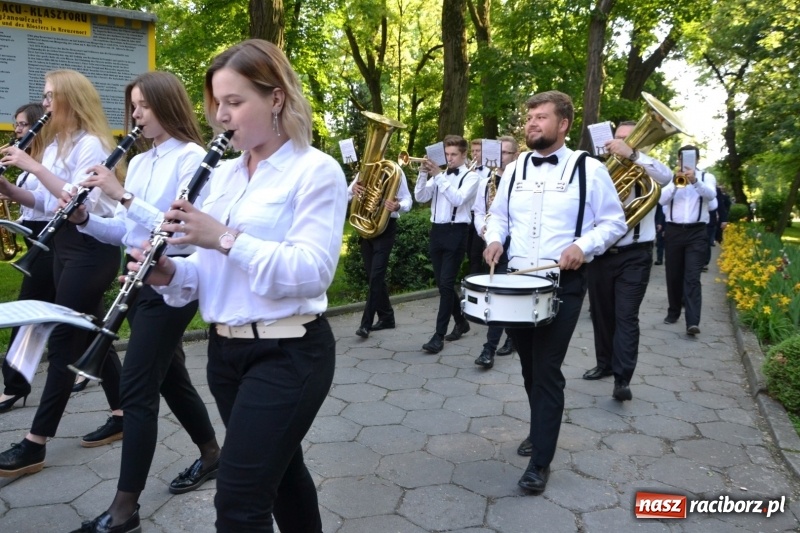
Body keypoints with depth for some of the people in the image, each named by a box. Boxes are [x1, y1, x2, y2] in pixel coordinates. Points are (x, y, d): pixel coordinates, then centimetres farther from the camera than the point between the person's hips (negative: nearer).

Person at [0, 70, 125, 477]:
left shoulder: (91, 143, -12)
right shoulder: (55, 144, 15)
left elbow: (83, 200, -23)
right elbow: (45, 201, 14)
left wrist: (35, 167, -20)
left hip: (92, 249, -10)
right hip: (65, 245, 10)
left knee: (63, 340, -6)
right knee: (89, 333, 12)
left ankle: (35, 444, 1)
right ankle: (121, 415, 23)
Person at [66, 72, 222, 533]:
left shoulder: (192, 157, -11)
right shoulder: (139, 162, 13)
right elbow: (126, 233, 13)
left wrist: (122, 195, -25)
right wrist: (85, 218, -5)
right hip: (140, 278, 9)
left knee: (137, 387, -7)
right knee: (169, 374, 17)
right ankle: (211, 455, 36)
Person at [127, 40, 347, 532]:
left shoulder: (316, 171, -11)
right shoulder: (225, 174, 11)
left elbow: (313, 272, -21)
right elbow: (213, 263, 12)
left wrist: (226, 238, -25)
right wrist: (170, 273, -8)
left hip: (288, 353, -7)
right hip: (225, 349, 8)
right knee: (277, 468, 23)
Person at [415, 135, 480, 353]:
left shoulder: (470, 177, -2)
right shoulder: (439, 176, 14)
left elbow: (458, 199, -19)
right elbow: (420, 198, 4)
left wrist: (439, 176, -20)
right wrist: (423, 174, -9)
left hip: (456, 233, -6)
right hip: (436, 231, 6)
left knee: (446, 284, -9)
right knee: (442, 283, 12)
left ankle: (439, 335, -4)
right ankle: (461, 322, 31)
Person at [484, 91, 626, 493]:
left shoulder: (589, 170, -5)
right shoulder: (515, 169, 9)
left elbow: (614, 223, -1)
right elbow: (498, 214, 18)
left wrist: (583, 245, -18)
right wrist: (495, 239, -3)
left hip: (563, 285, -5)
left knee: (547, 370, -3)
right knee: (528, 366, 16)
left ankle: (540, 461, 10)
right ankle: (541, 429, 40)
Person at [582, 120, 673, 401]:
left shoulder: (646, 171, 0)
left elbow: (666, 176, -23)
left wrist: (632, 154, -31)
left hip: (634, 256, -4)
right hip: (600, 254, 4)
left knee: (626, 316, -7)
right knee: (601, 313, 14)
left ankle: (622, 379, -6)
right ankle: (605, 364, 30)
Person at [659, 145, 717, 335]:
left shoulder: (707, 177, 7)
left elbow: (711, 194, -14)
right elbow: (662, 199, -5)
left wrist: (695, 181, -32)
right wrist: (675, 183, -21)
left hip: (696, 233, -2)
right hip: (673, 231, 2)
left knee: (692, 277, -10)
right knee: (673, 276, 9)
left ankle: (693, 321, -17)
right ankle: (673, 312, 25)